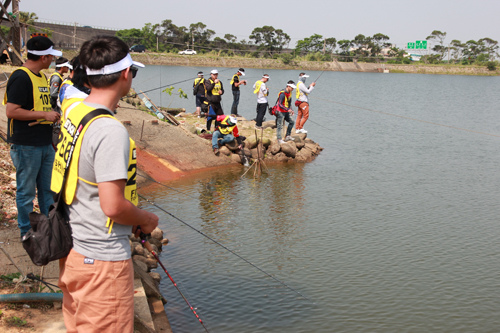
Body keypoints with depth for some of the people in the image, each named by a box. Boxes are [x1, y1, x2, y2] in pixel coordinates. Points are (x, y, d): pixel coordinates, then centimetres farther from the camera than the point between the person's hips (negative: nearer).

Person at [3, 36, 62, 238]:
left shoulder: (42, 77, 13)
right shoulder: (20, 77, -16)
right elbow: (11, 111, -22)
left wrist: (52, 115, 8)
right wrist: (44, 114, -19)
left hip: (45, 144, 9)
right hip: (26, 146, -9)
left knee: (48, 188, 16)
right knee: (27, 191, 4)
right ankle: (27, 232, 17)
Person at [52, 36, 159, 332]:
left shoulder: (74, 115, 4)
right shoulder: (110, 131, -24)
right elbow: (113, 206, -26)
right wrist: (146, 219, -6)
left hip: (72, 249, 9)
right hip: (102, 259, -9)